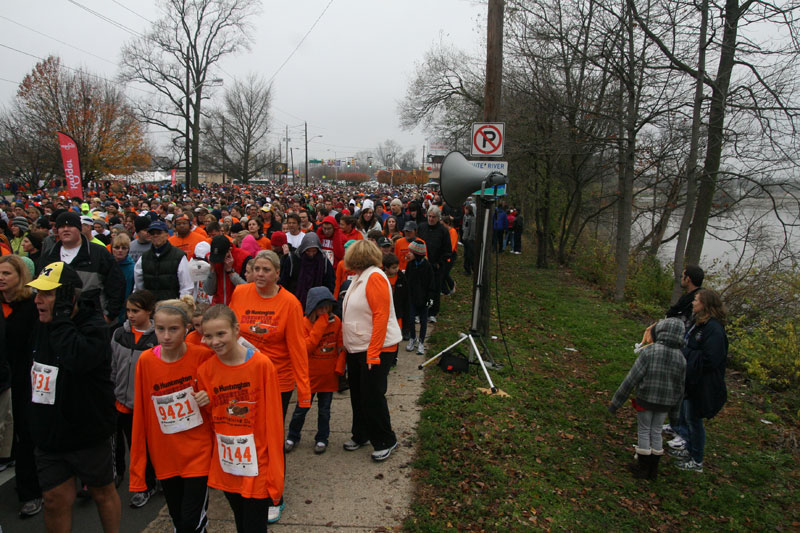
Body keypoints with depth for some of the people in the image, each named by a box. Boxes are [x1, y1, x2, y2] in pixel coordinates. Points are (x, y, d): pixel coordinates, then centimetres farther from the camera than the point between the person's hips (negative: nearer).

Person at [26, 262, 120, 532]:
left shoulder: (94, 326, -19)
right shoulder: (40, 326, 2)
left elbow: (78, 359, -41)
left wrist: (61, 316, -32)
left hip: (89, 434, -6)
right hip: (48, 433, 6)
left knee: (103, 493, 13)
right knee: (56, 499, 12)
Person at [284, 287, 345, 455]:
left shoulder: (336, 321, -3)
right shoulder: (305, 323, -11)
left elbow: (341, 346, 2)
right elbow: (306, 347, -21)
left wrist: (339, 368, -5)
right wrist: (320, 325, -24)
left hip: (329, 375, 2)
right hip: (309, 375, -2)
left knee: (324, 410, 14)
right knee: (301, 408, 10)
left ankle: (322, 439, 30)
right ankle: (292, 437, 30)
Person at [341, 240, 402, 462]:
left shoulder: (375, 278, -17)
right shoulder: (360, 278, 11)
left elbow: (381, 317, -22)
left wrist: (373, 353, -24)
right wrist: (347, 345, 15)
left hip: (376, 349, -9)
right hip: (357, 349, 9)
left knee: (373, 397, -1)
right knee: (358, 395, 16)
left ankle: (385, 442, 16)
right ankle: (361, 435, 32)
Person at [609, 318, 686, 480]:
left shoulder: (648, 351, -18)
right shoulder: (681, 358, -3)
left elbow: (632, 378, -18)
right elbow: (680, 388, 5)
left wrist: (616, 401, -11)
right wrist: (674, 413, 17)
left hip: (645, 400, -4)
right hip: (665, 403, 4)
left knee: (644, 431, 10)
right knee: (656, 432, 17)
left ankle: (643, 468, 21)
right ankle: (653, 469, 27)